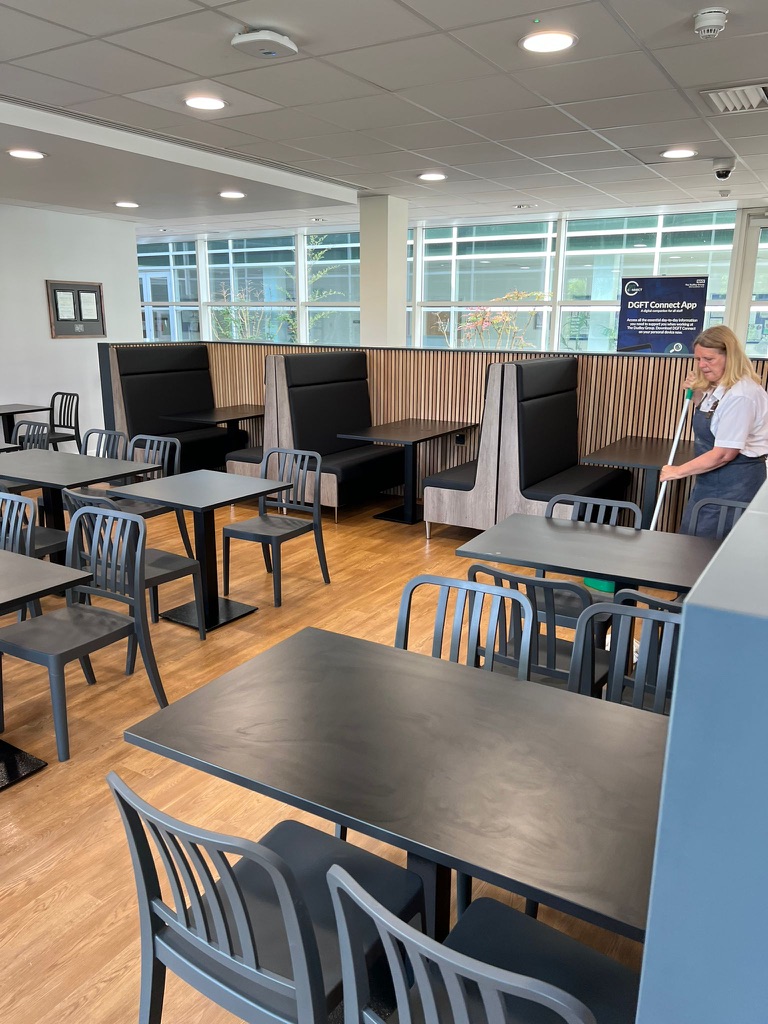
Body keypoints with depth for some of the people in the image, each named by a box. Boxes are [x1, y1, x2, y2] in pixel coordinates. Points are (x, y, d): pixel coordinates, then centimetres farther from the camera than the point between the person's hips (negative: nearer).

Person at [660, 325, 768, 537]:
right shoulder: (716, 388, 7)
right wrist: (697, 395, 7)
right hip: (710, 480, 10)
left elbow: (725, 453, -25)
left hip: (734, 485, -10)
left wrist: (679, 471, -16)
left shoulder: (741, 394, -23)